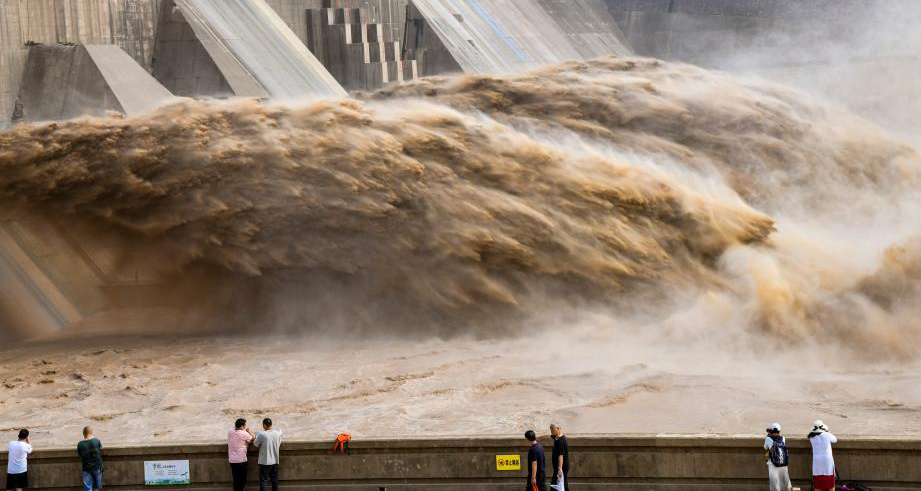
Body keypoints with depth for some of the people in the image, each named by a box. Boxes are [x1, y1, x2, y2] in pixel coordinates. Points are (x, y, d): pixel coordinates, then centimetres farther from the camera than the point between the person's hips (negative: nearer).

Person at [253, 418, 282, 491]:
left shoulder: (261, 434, -18)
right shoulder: (278, 433, -4)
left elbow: (256, 444, -4)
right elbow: (279, 445, 7)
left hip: (265, 462, -4)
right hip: (275, 461, 4)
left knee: (264, 480, 2)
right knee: (274, 480, 15)